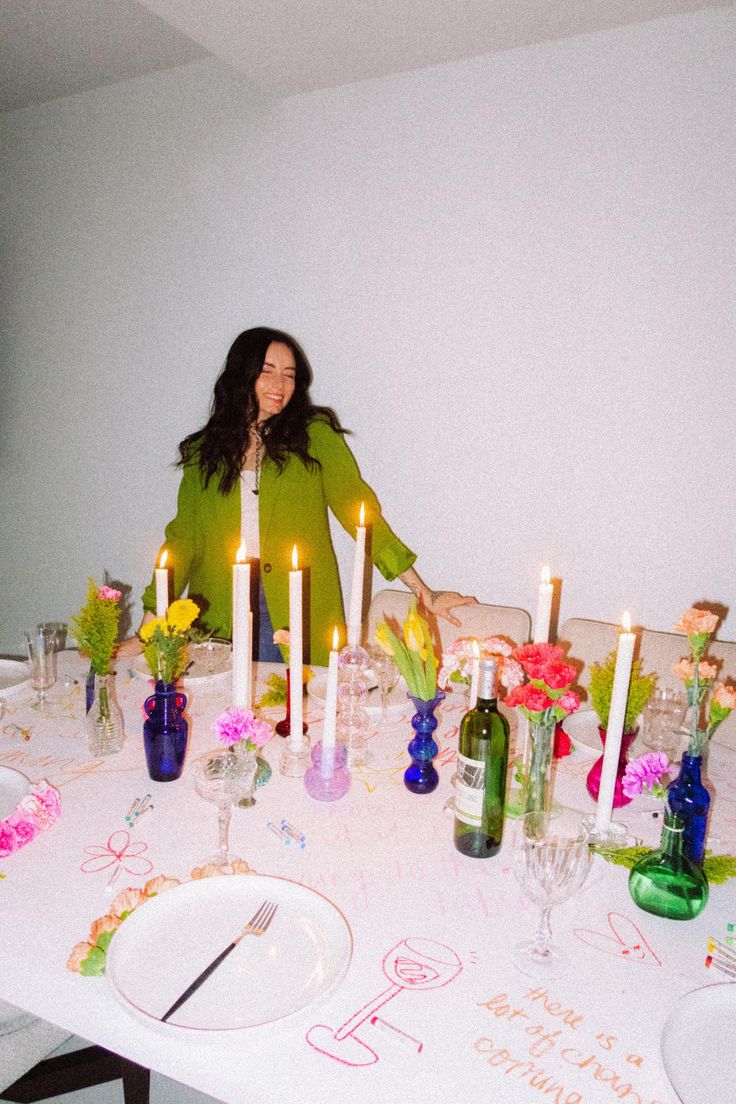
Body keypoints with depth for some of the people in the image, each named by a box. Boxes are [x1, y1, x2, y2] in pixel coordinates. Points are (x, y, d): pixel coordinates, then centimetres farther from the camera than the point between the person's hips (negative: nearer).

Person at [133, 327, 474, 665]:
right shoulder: (203, 450, 8)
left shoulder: (314, 435, 2)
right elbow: (183, 538, 6)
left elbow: (358, 509, -5)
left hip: (301, 614, -1)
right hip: (221, 612, 2)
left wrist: (421, 590, -12)